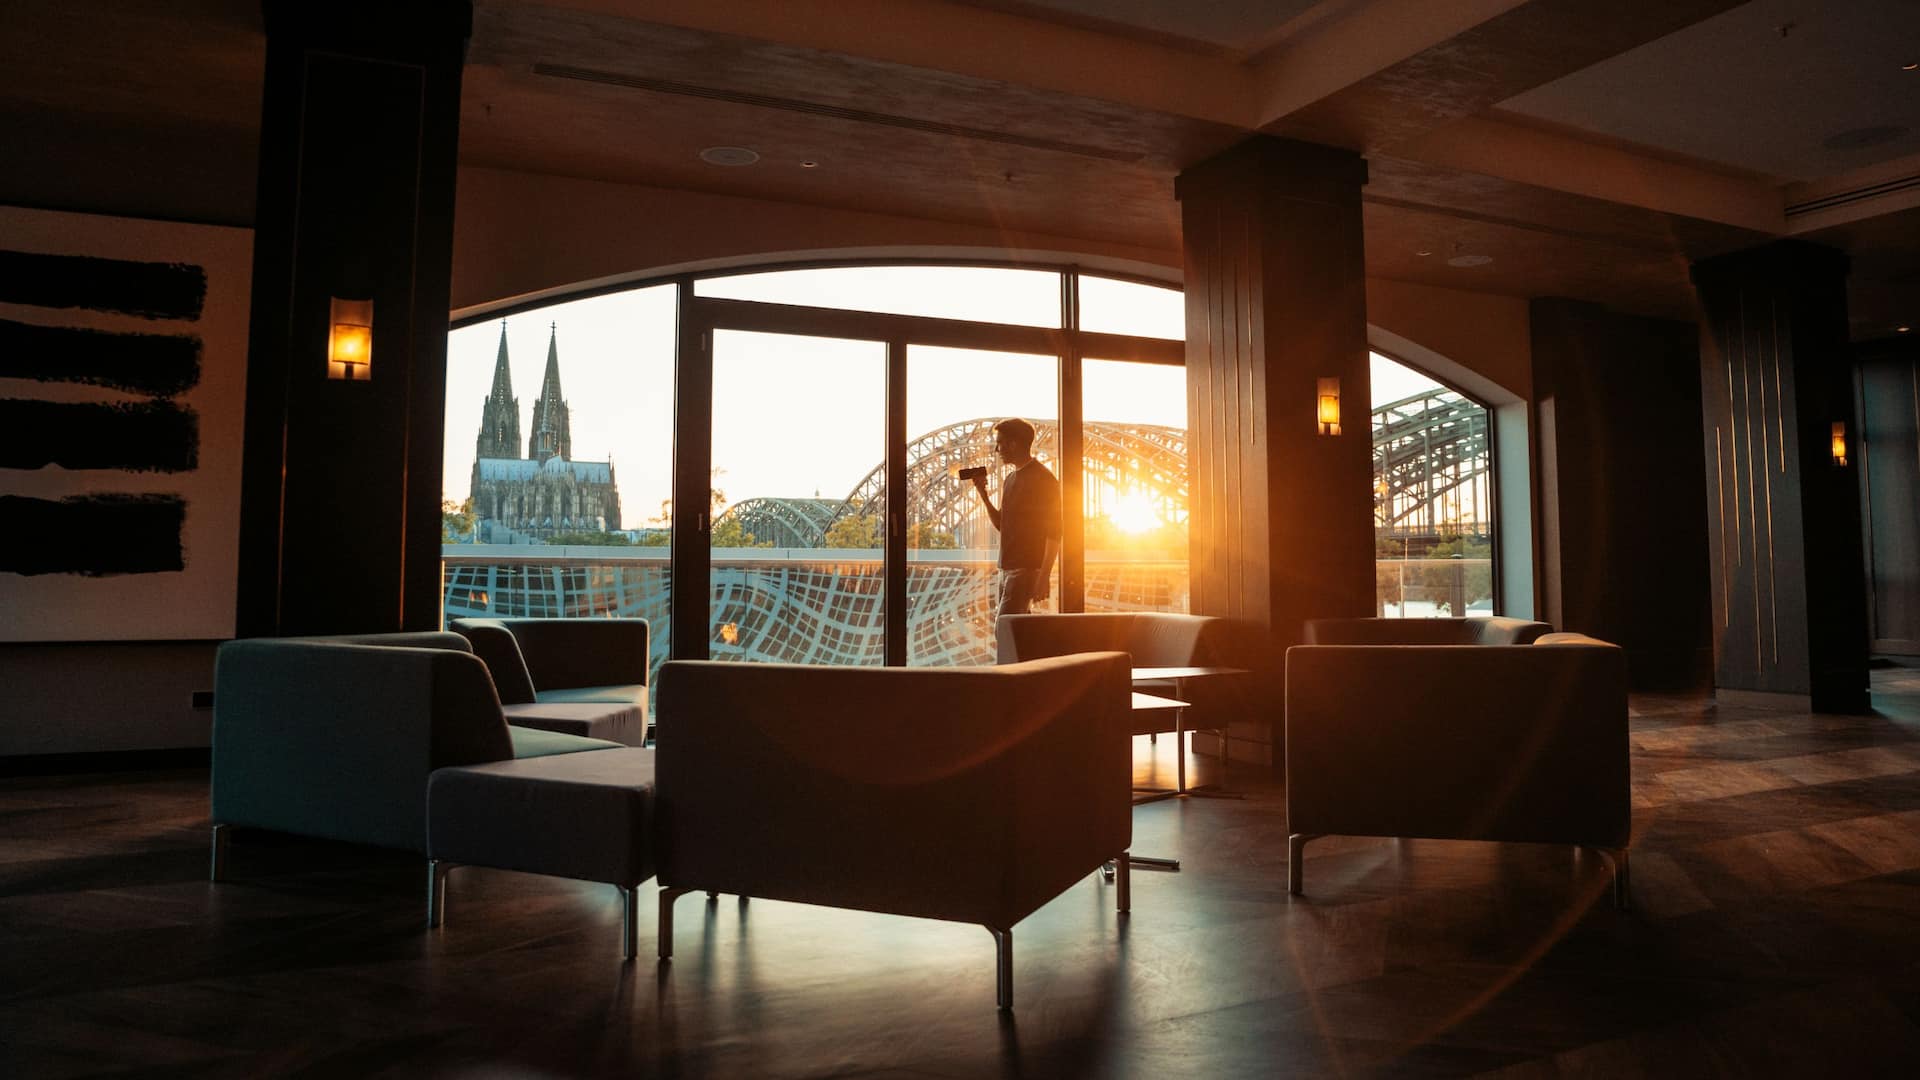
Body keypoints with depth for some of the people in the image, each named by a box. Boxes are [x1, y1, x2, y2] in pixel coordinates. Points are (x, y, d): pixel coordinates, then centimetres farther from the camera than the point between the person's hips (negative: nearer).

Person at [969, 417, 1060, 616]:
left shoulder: (1043, 480, -11)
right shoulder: (1010, 479, 16)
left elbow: (1054, 532, -15)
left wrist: (1044, 576, -20)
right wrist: (983, 495, 7)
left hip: (1027, 569, -9)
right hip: (1007, 568, 9)